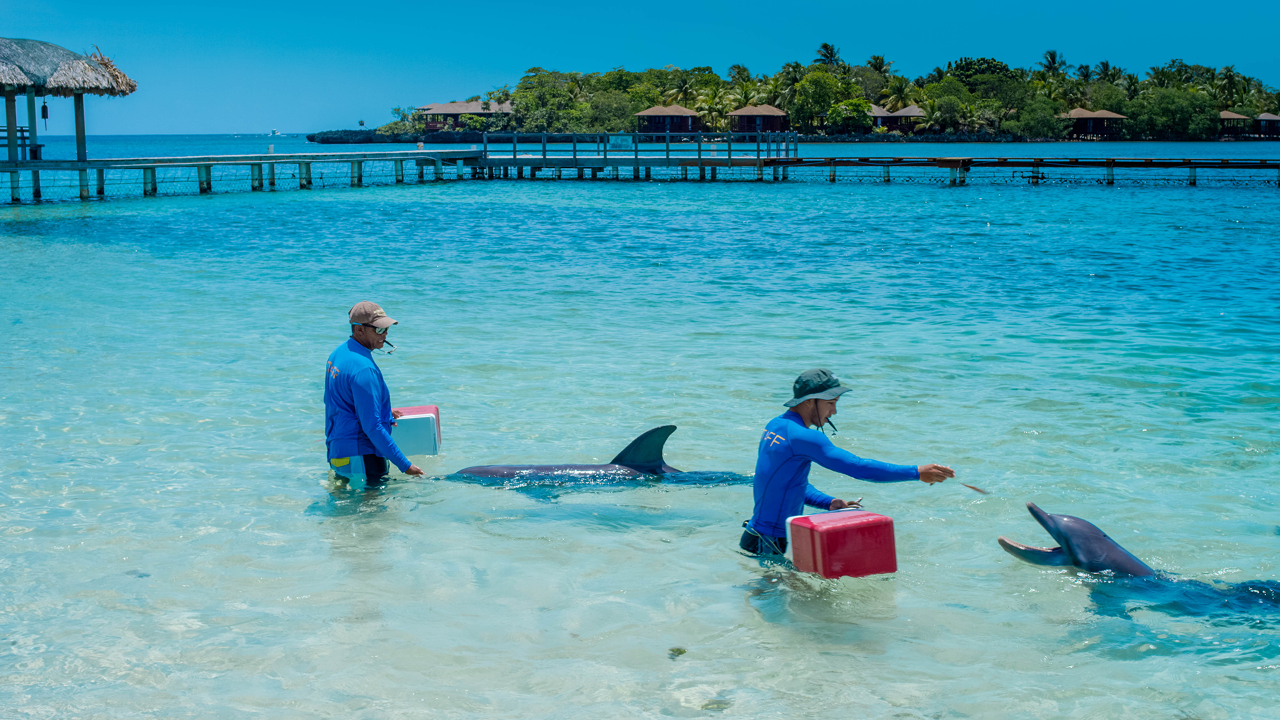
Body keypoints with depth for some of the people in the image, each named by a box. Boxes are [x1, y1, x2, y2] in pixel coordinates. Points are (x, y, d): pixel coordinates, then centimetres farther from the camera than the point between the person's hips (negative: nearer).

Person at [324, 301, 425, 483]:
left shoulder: (337, 354, 10)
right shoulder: (363, 369, -21)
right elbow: (372, 427, -23)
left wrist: (385, 413, 27)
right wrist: (404, 465, -20)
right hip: (360, 457, -10)